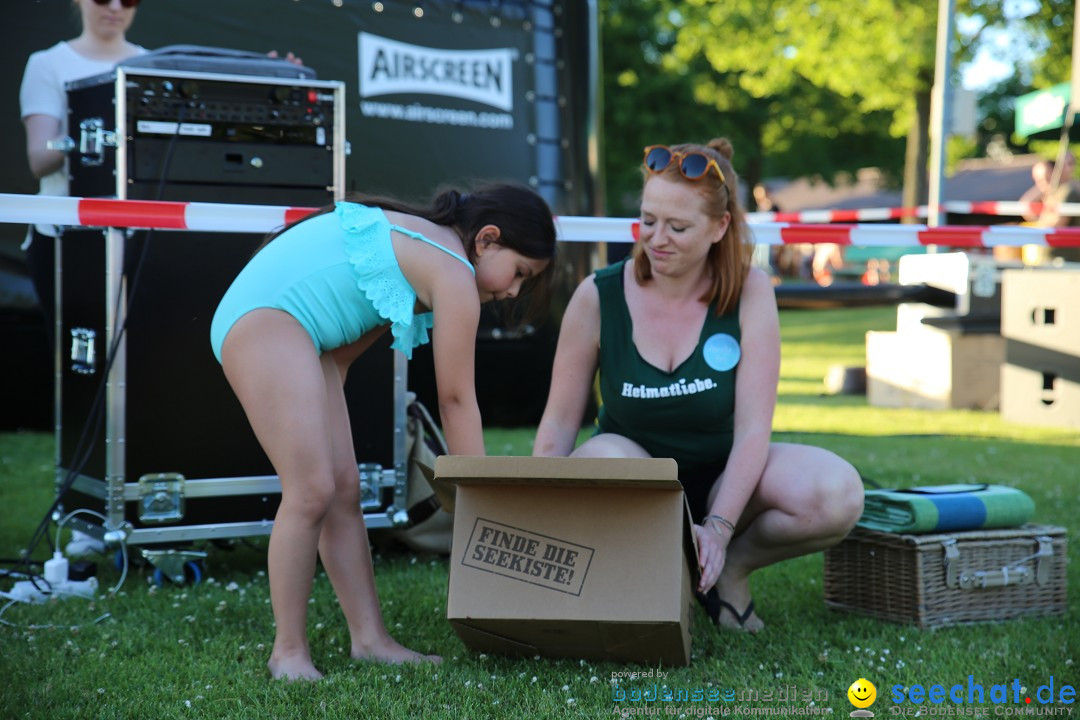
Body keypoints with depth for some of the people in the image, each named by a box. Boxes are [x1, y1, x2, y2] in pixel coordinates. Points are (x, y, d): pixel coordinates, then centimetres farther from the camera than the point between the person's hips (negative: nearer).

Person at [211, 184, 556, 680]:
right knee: (312, 492, -14)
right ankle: (289, 652, -5)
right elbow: (456, 399, -9)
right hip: (265, 318, -11)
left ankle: (370, 639, 5)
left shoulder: (419, 243, 18)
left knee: (344, 492, 5)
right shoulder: (453, 271, -11)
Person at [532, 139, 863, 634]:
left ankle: (731, 566, 0)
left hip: (720, 479, 1)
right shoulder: (598, 298, -10)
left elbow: (753, 427, -16)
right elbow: (559, 425, -6)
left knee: (837, 493, -29)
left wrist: (718, 528, -28)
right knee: (605, 455, -38)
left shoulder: (750, 293, -11)